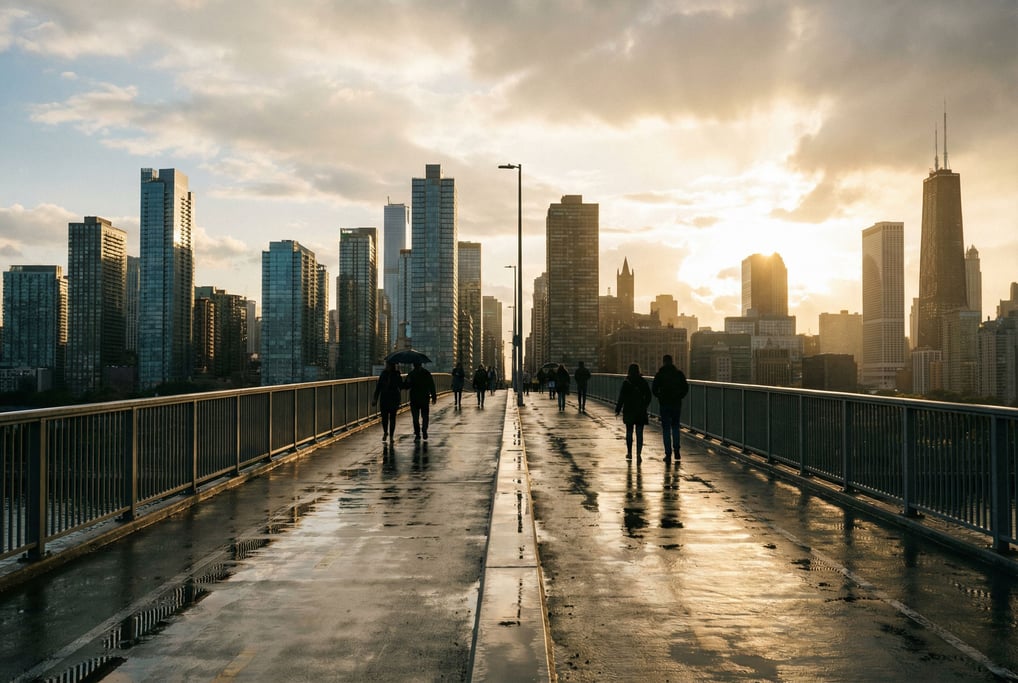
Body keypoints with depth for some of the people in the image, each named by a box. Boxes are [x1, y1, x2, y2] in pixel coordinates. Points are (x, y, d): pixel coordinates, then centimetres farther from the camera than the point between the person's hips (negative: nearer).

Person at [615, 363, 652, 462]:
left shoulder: (626, 382, -9)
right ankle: (639, 453, -12)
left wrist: (618, 409, -2)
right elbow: (649, 396, 5)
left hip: (629, 411, -2)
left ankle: (629, 453, 21)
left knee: (629, 432, 12)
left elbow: (621, 397, -11)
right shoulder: (643, 382, 0)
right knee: (639, 433, 1)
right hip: (641, 412, 2)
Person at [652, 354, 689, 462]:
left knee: (666, 429, 3)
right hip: (677, 404, 2)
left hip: (664, 404, -2)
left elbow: (654, 389, -7)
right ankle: (676, 451, 11)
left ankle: (668, 454, -1)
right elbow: (685, 388, 0)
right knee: (675, 426, 18)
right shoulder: (679, 373, 1)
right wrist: (679, 397, 13)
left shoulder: (659, 374, -6)